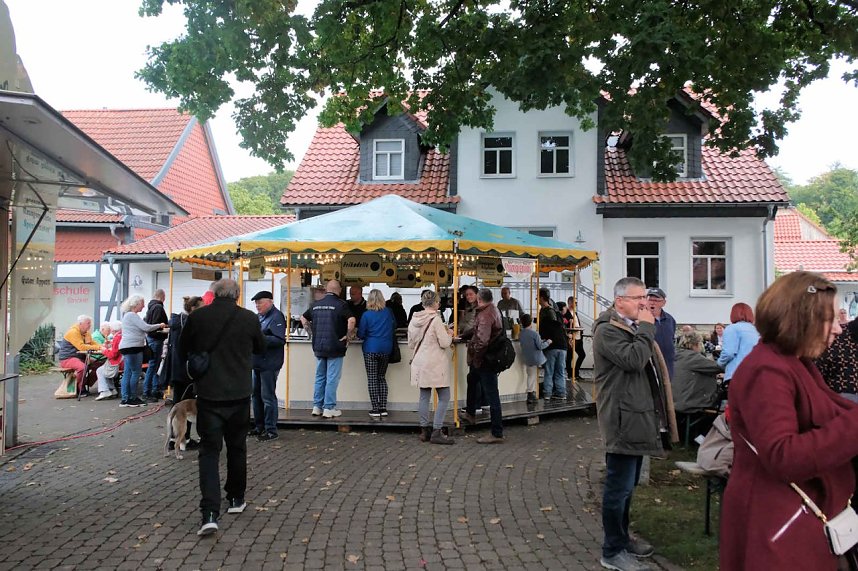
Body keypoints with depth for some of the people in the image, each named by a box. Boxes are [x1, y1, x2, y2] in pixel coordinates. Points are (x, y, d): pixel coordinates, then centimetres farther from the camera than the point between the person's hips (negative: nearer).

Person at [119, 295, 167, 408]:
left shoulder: (128, 315, 21)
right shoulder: (132, 315, -13)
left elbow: (142, 329, 23)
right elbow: (146, 327, -17)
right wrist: (160, 325, -4)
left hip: (128, 348, 11)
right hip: (133, 348, -11)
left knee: (127, 373, 9)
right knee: (135, 373, -4)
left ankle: (125, 399, 11)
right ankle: (132, 398, 0)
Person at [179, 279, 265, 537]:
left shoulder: (196, 317, -6)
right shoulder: (249, 318, -6)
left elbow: (182, 353, 8)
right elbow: (260, 348, 12)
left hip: (208, 394, -1)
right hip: (240, 394, 1)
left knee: (209, 450, 2)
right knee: (237, 447, 18)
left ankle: (210, 513, -9)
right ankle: (236, 499, 31)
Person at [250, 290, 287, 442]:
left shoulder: (276, 317, -12)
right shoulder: (259, 317, 14)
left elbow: (280, 340, -21)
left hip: (269, 364, -9)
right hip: (257, 363, 9)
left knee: (268, 397, -3)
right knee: (256, 395, 15)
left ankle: (271, 430, 5)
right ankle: (259, 427, 27)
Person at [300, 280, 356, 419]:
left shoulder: (315, 304, 8)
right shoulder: (340, 304, -10)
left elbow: (303, 318, 19)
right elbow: (351, 320, -23)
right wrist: (348, 336, -11)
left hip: (318, 347, 5)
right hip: (335, 347, -5)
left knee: (320, 377, 15)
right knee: (332, 378, 1)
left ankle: (317, 407, 19)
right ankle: (329, 408, 4)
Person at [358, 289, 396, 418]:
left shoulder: (366, 314, -10)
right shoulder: (388, 312, 0)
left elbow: (360, 334, -6)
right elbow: (394, 326, 17)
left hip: (371, 349, -4)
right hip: (386, 349, 4)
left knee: (372, 379, 2)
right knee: (382, 377, 15)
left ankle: (375, 409, 0)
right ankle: (383, 408, 12)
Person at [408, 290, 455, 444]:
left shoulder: (414, 319, 6)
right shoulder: (436, 319, -15)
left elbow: (411, 344, 14)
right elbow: (445, 343, -13)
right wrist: (449, 335, 6)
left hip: (420, 363, 7)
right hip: (436, 364, -7)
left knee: (424, 396, 12)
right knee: (444, 397, -1)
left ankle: (424, 430, 16)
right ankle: (437, 432, -4)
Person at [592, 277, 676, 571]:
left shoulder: (634, 327, 18)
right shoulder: (608, 330, -14)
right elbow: (633, 359, -28)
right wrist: (646, 328, -18)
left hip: (637, 417, 10)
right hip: (623, 420, -10)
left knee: (628, 483, 19)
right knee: (619, 486, -5)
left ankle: (622, 536, 32)